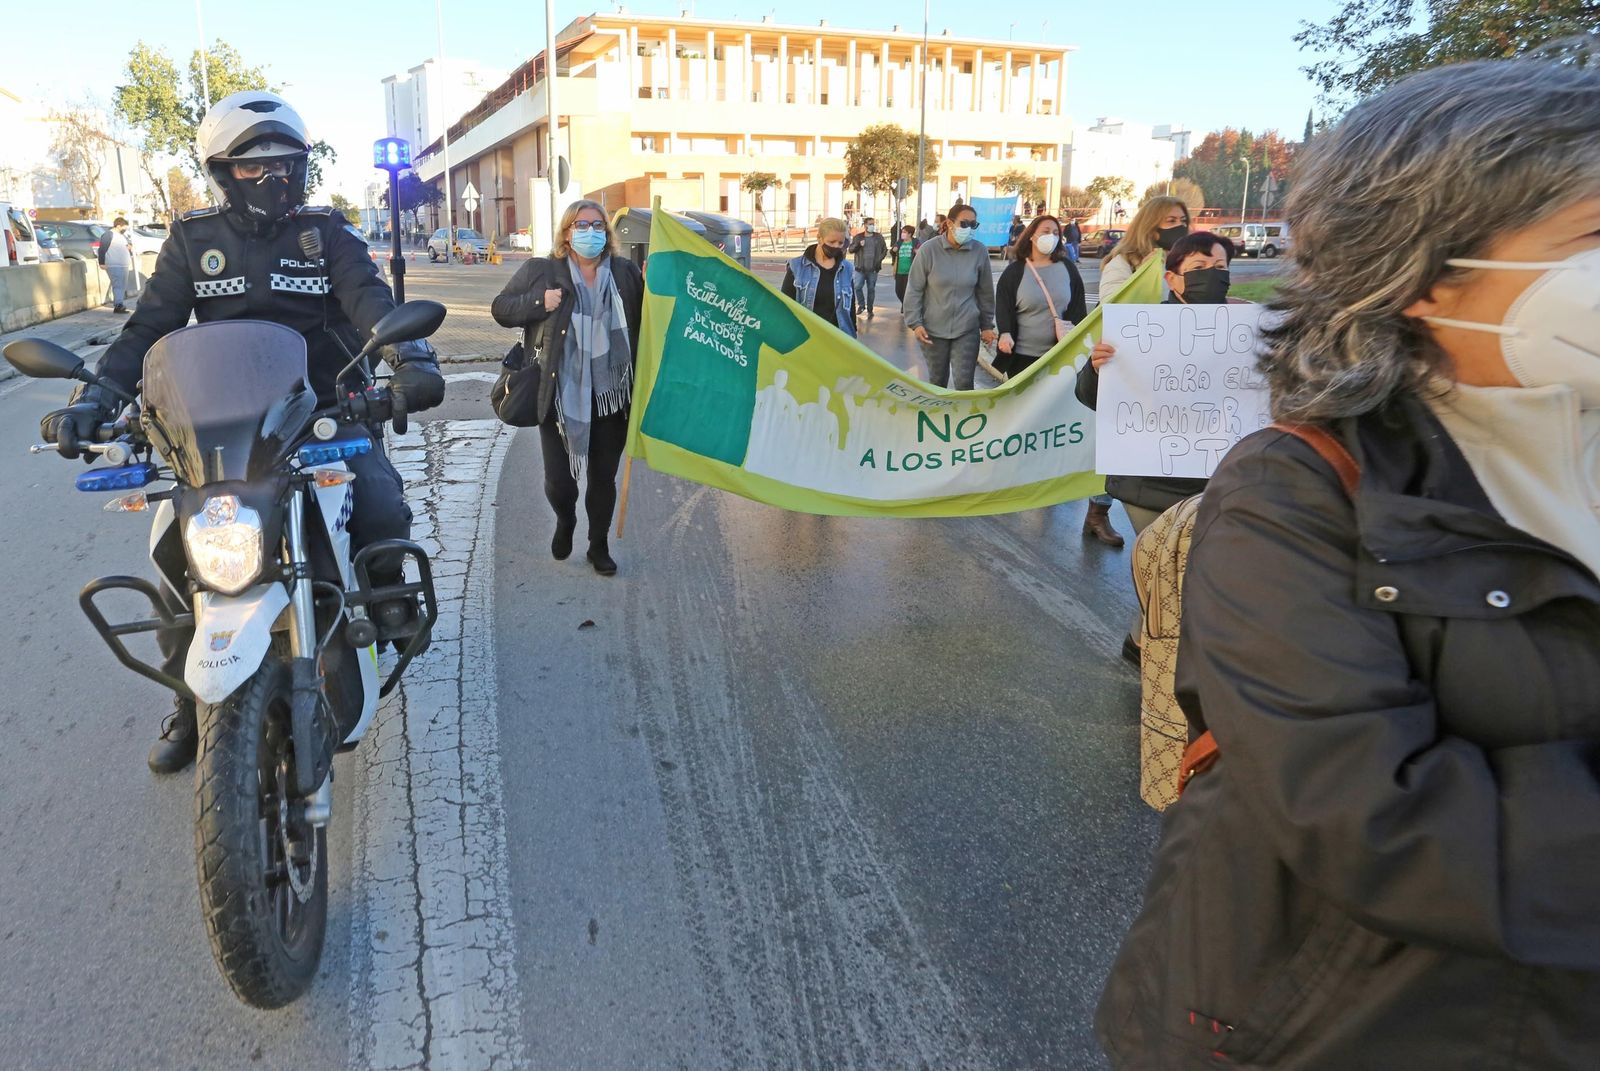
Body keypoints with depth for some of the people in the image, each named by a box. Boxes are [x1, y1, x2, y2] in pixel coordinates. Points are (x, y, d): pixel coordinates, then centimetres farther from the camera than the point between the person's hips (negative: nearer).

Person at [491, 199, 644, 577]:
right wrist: (539, 303, -13)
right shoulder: (540, 272, -1)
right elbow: (500, 308, 4)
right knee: (558, 479, 1)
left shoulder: (626, 272, 5)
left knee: (604, 478, 13)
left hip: (611, 397, 2)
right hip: (560, 397, -2)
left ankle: (599, 544, 33)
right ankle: (565, 522, 36)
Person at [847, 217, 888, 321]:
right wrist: (858, 245, -18)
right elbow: (851, 249, 0)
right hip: (860, 268, 0)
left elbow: (885, 249, 11)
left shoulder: (879, 237, 4)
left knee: (871, 289, 5)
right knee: (857, 287, -8)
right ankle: (860, 305, 15)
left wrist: (880, 259, -2)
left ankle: (869, 310, 15)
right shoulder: (858, 237, 3)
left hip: (873, 269, 0)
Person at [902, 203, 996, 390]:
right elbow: (914, 289, -4)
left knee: (964, 382, -6)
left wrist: (987, 325, 8)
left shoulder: (980, 251, -3)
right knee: (937, 381, 13)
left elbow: (985, 292, 6)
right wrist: (915, 323, -10)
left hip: (967, 329, 0)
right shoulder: (929, 249, -8)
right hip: (933, 329, 0)